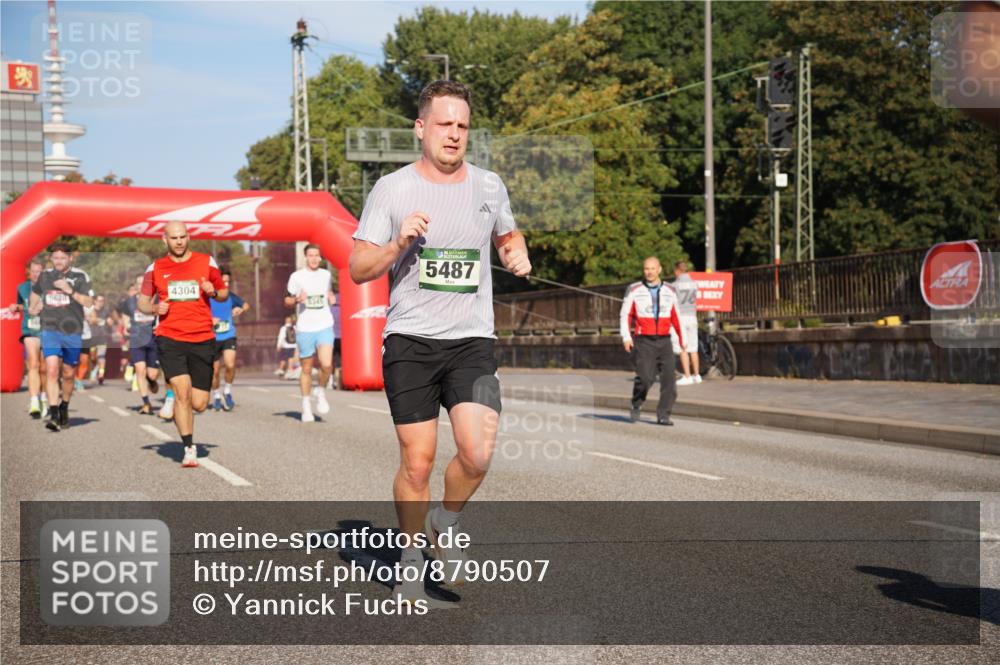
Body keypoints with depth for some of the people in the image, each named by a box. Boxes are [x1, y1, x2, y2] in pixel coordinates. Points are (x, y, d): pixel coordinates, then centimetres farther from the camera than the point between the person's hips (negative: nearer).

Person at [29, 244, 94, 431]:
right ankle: (53, 414, -22)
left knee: (68, 374, 11)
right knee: (52, 370, -17)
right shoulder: (45, 276, 9)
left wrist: (70, 291, -19)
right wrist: (33, 307, 22)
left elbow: (89, 302, -9)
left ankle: (64, 407, 35)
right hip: (50, 330, 1)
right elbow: (35, 291, 32)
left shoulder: (80, 276, 0)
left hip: (72, 332, -1)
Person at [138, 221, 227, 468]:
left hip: (202, 339, 1)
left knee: (199, 404, 0)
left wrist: (214, 292, -8)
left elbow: (224, 293, 15)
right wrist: (154, 308, -6)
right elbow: (142, 301, 16)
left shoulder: (206, 262, 7)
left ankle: (176, 401, 37)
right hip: (169, 339, -1)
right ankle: (189, 449, -7)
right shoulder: (156, 268, 8)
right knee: (182, 390, -19)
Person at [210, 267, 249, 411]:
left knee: (230, 365, -21)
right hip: (213, 338, -1)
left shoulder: (230, 297, 2)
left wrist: (240, 309, -2)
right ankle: (216, 397, 30)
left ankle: (227, 391, 4)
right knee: (215, 371, 6)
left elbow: (246, 305, 20)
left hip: (229, 336, 1)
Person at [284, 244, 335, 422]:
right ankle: (306, 406, 20)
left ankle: (321, 391, 9)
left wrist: (331, 297, 5)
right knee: (306, 369, 5)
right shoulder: (297, 276, 2)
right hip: (304, 328, -1)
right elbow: (287, 301, 6)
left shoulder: (326, 275, 10)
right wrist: (297, 299, -15)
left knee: (326, 364, -18)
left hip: (324, 326, 1)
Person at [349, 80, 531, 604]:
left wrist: (517, 253, 6)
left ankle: (444, 525, 15)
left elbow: (507, 235, 29)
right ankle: (412, 564, 20)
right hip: (409, 341, -2)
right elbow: (357, 269, 0)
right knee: (417, 462, -2)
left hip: (472, 341, 2)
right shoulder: (391, 189, 0)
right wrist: (398, 242, -17)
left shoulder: (488, 186, 9)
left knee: (478, 454, -15)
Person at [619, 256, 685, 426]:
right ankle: (637, 405, 13)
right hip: (643, 342, -3)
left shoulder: (669, 291, 10)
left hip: (664, 342, 3)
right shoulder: (634, 290, 2)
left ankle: (663, 415, -1)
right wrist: (626, 337, -9)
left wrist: (682, 339, 17)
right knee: (645, 378, -15)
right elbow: (625, 315, 3)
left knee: (669, 379, -9)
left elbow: (676, 317, 19)